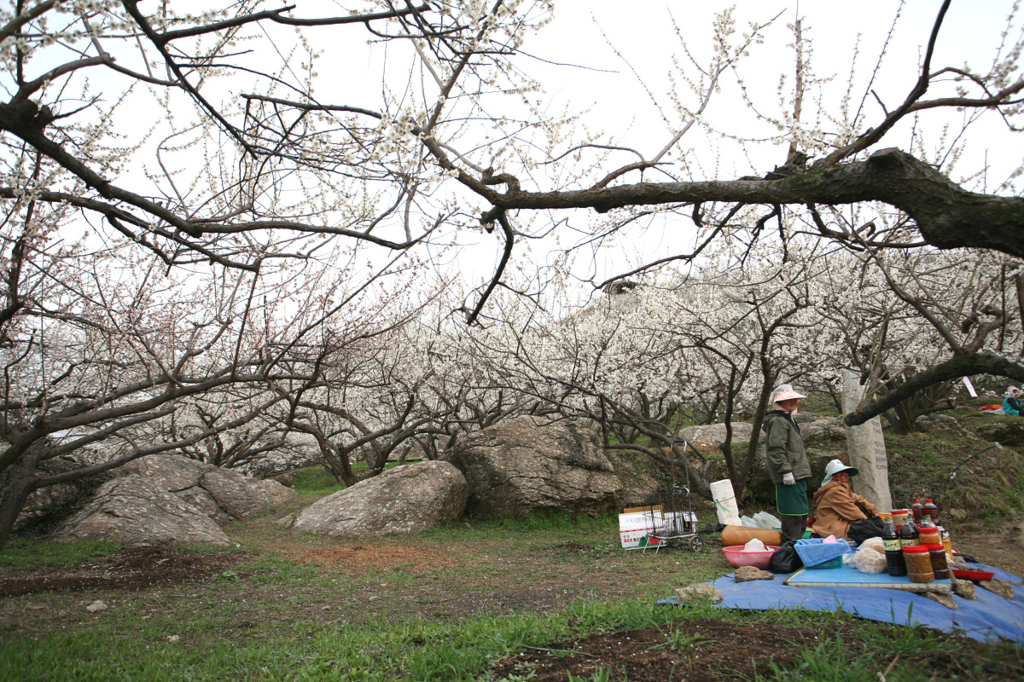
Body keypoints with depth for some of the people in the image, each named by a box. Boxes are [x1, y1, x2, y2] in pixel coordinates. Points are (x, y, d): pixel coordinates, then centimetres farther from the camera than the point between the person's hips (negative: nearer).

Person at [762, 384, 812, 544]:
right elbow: (776, 449, -20)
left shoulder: (788, 420, 23)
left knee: (801, 514, 16)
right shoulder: (778, 421, -11)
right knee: (793, 513, -11)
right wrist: (786, 470, -23)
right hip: (790, 477, -11)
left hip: (798, 475, 11)